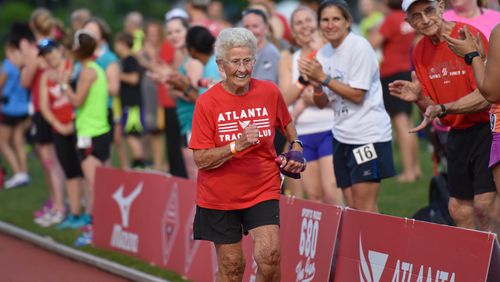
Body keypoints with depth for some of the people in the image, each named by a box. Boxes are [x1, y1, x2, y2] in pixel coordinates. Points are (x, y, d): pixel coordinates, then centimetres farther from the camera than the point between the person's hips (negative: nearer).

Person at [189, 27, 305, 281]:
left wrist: (295, 147, 2)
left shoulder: (270, 92, -3)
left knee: (268, 255, -19)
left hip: (263, 191, 1)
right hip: (219, 196, -1)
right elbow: (201, 159, -14)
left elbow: (287, 125, 20)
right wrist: (236, 146, -27)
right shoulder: (207, 102, -10)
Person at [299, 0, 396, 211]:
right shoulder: (323, 54, 8)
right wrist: (316, 85, -11)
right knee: (351, 207, 5)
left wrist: (323, 77, -17)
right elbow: (322, 103, 10)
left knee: (364, 208, -10)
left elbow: (357, 95, -16)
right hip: (343, 136, 7)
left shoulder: (360, 47, -12)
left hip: (368, 133, -7)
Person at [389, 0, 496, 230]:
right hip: (457, 133, 7)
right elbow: (433, 110, 11)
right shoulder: (420, 52, 6)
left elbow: (486, 96, -22)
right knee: (458, 209, 10)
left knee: (484, 206, -18)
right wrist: (419, 99, -10)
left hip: (485, 128, -7)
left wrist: (442, 108, -29)